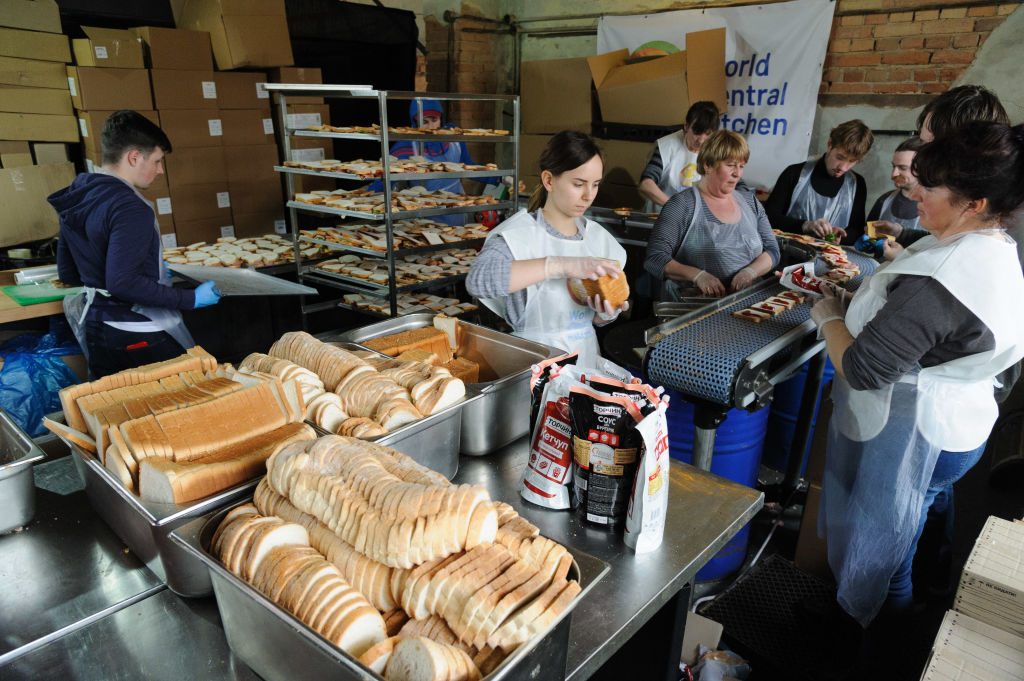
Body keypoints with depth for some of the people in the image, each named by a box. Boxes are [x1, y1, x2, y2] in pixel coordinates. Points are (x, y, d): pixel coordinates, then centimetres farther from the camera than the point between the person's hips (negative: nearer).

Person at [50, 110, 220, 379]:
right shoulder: (129, 208, -19)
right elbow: (122, 283, -26)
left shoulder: (77, 198, 8)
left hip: (96, 328, 9)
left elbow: (67, 273, 15)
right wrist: (191, 299, -19)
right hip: (140, 335, -9)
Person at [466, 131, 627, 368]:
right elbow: (478, 279, -34)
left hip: (586, 362, 6)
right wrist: (562, 265, -34)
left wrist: (606, 314, -9)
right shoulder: (518, 233, -13)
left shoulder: (598, 236, 5)